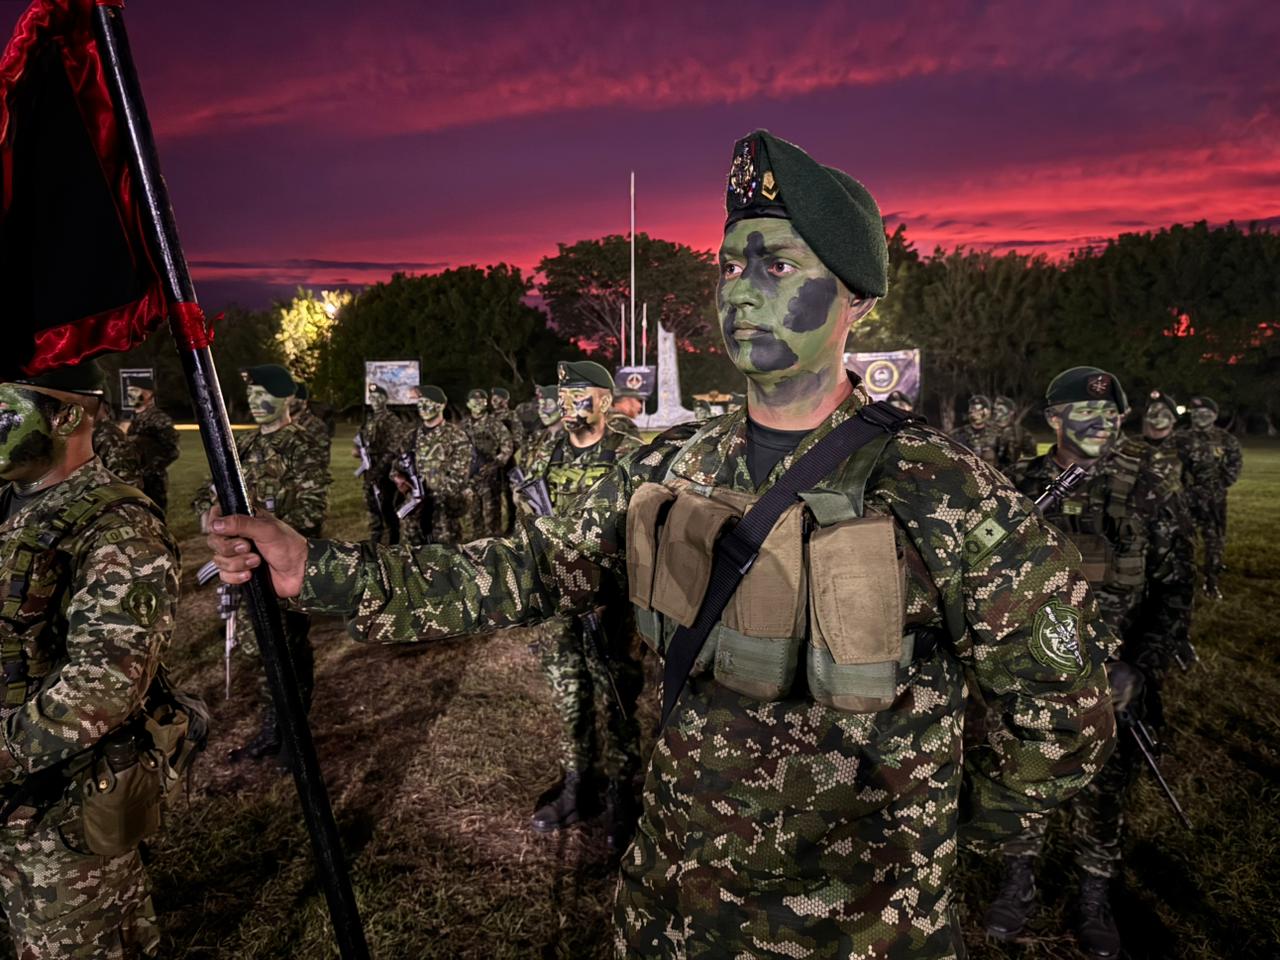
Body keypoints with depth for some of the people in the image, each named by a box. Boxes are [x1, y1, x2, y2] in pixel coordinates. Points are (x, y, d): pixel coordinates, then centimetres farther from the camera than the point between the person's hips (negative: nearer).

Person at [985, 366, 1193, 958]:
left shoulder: (1145, 490, -3)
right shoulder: (1024, 486, -1)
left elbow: (1173, 587, -3)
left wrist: (1140, 666, -12)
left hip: (1114, 676, 0)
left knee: (1103, 792, 12)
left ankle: (1095, 901, 33)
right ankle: (1018, 887, 32)